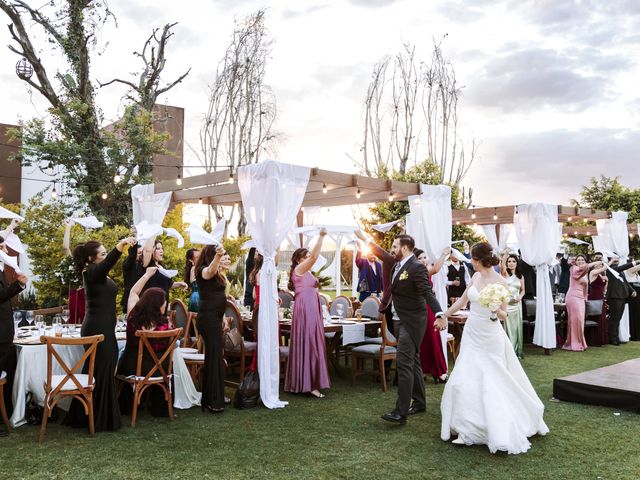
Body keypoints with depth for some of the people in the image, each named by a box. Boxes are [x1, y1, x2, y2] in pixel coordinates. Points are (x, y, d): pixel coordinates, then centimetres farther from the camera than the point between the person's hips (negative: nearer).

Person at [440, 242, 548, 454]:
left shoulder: (501, 283, -15)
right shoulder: (476, 277, 2)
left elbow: (504, 316, -10)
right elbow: (462, 301, 13)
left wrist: (497, 311, -32)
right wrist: (443, 316, 20)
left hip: (490, 337, -6)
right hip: (472, 334, 6)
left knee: (493, 382, 0)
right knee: (464, 380, 4)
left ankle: (501, 432, 14)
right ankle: (470, 428, 17)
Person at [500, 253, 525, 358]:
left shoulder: (520, 276, 10)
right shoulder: (505, 273, 0)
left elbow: (522, 290, 15)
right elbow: (502, 266, -22)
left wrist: (520, 296, -5)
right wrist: (505, 255, -23)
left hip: (516, 304, 3)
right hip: (506, 303, -3)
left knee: (516, 327, 7)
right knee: (507, 327, -3)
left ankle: (516, 351, 18)